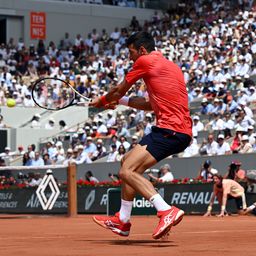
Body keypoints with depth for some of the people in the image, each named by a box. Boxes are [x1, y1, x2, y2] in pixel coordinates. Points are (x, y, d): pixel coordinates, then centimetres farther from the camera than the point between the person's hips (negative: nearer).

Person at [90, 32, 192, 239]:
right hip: (182, 131, 10)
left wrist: (102, 100, 30)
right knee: (129, 162, 21)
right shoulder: (169, 65, 24)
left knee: (126, 172, -17)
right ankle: (122, 220, 28)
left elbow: (119, 90, 10)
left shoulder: (145, 61, -2)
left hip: (169, 129, -10)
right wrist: (120, 101, 35)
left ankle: (167, 211, -30)